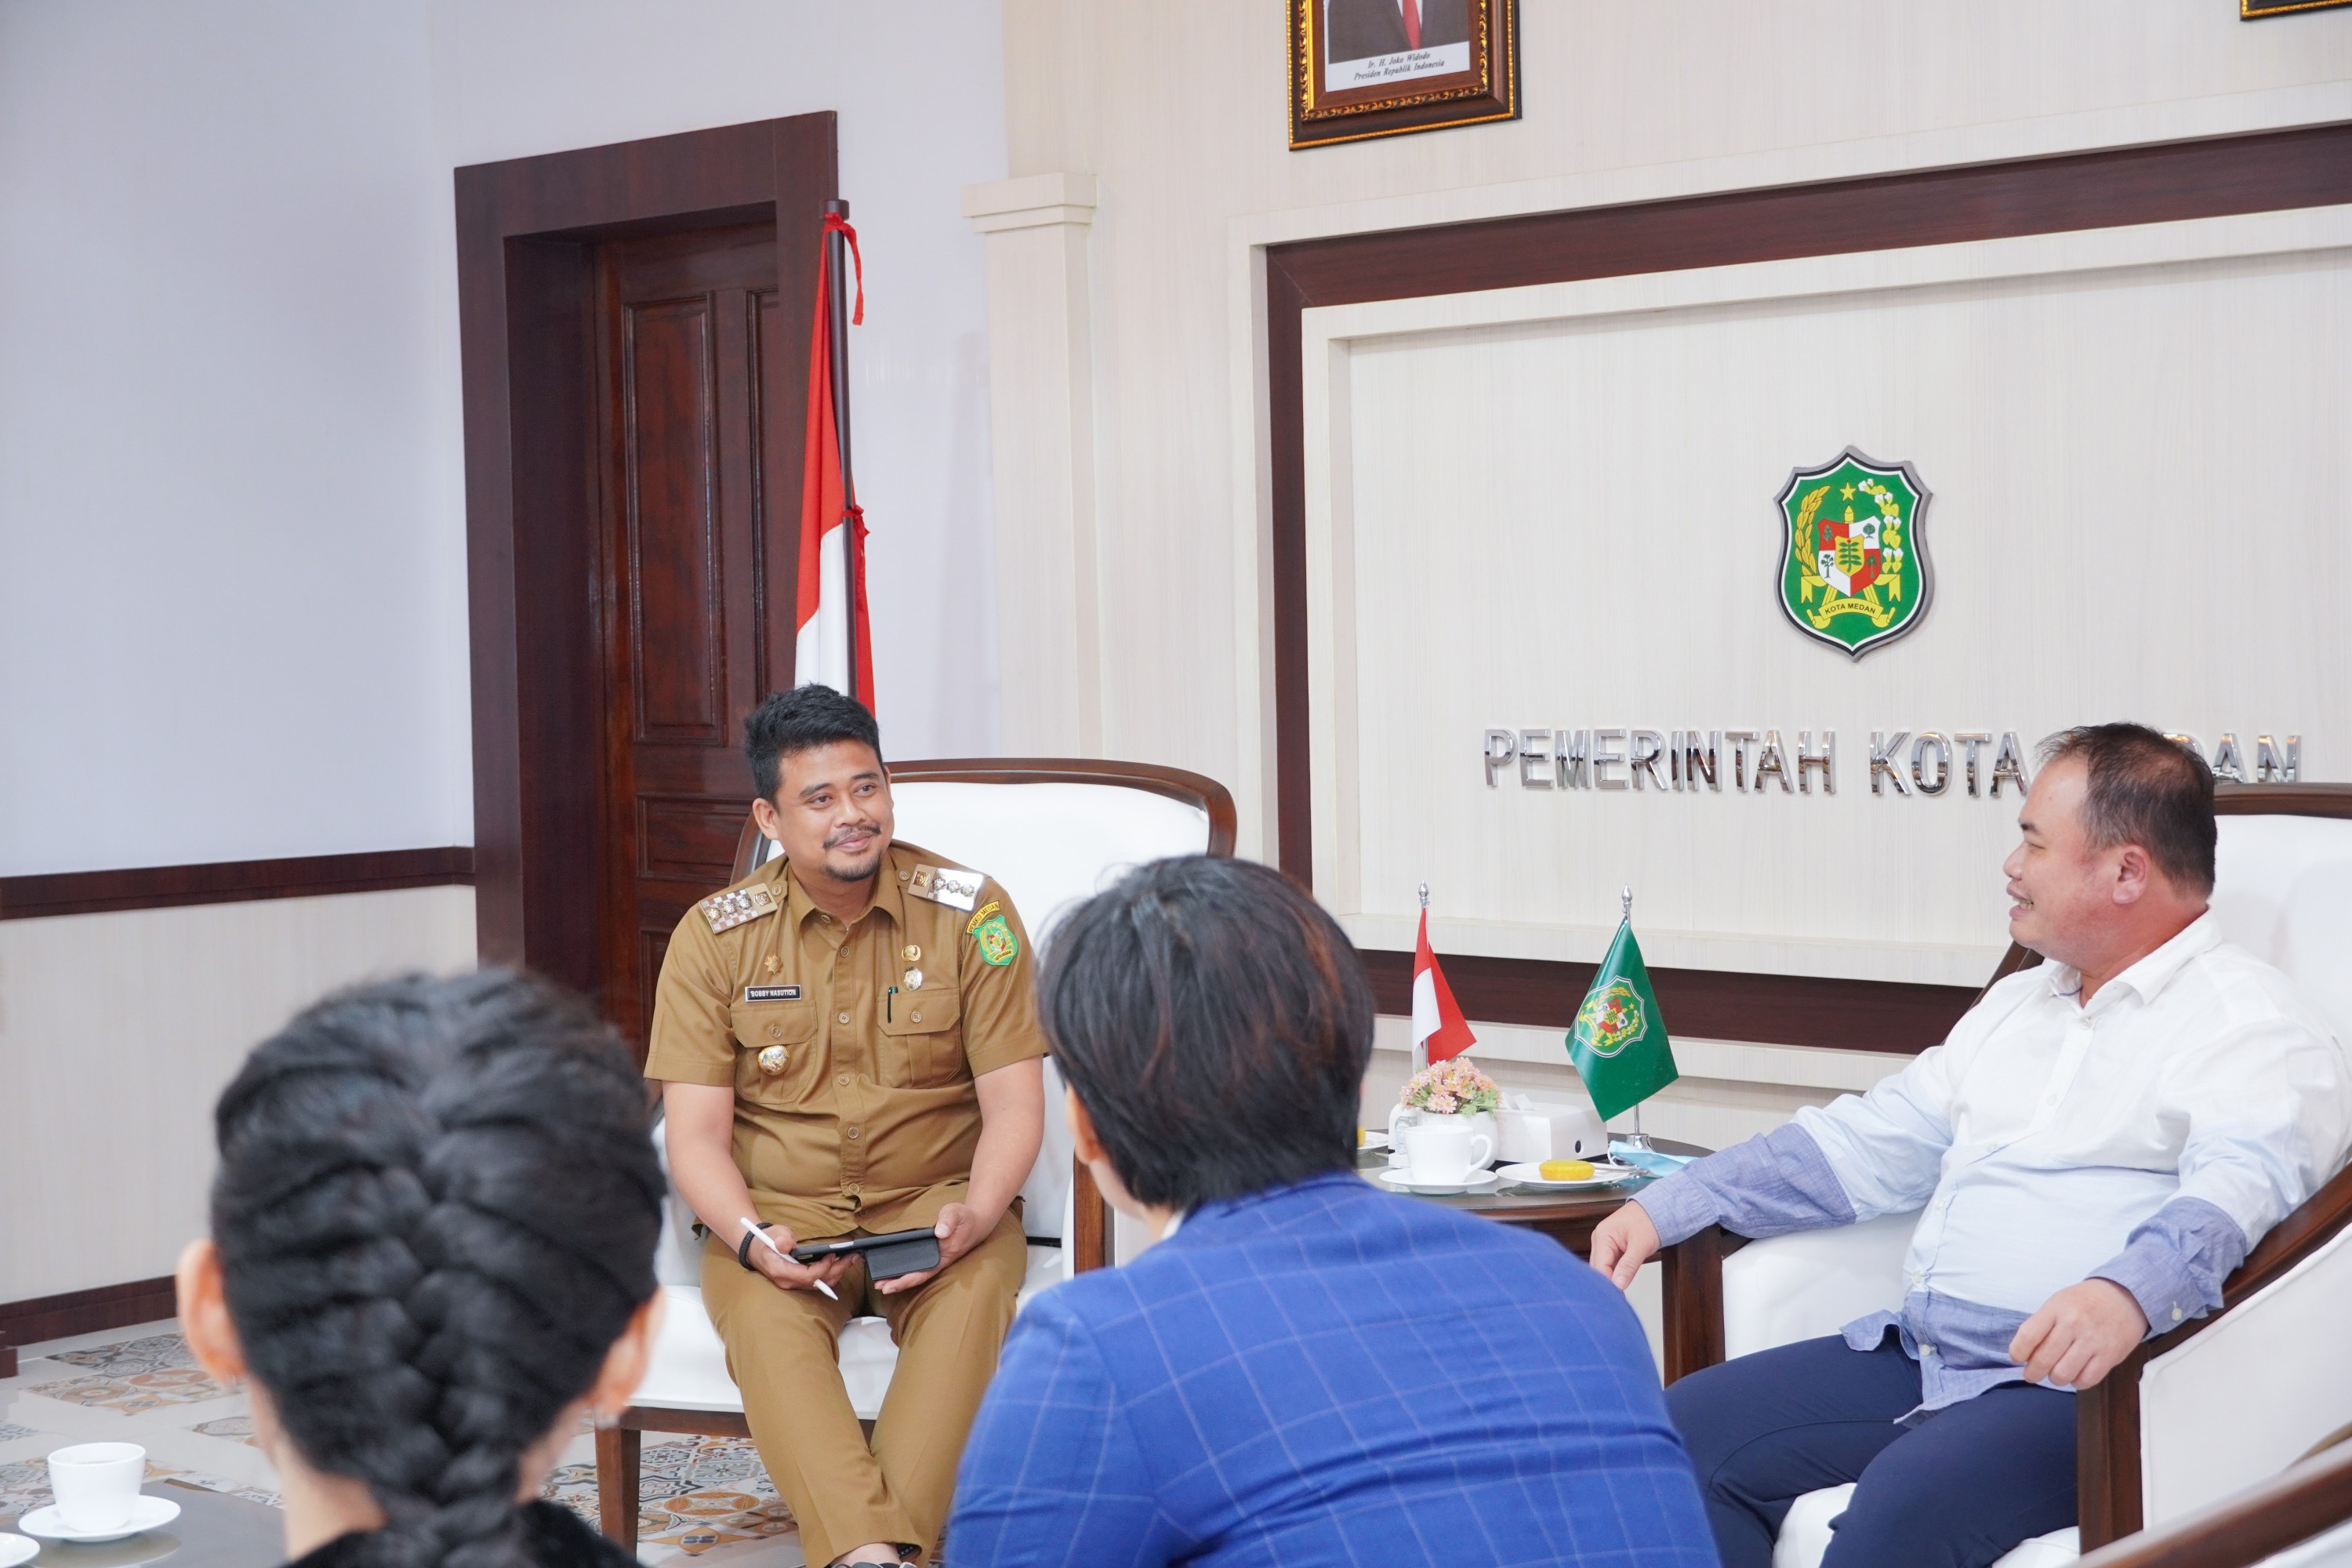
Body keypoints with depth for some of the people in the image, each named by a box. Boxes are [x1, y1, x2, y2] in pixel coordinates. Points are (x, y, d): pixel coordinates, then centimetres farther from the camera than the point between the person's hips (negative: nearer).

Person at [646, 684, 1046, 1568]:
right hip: (780, 1211, 0)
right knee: (764, 1315, -33)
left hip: (936, 1203, 0)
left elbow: (1014, 1105, -1)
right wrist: (748, 1237, -22)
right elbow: (697, 1133, -1)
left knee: (973, 1298, -34)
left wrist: (975, 1216, -22)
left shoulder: (970, 913, -1)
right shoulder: (715, 937, 1)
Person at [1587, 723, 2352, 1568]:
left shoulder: (2252, 1021, -5)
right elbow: (1866, 1147, 25)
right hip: (1915, 1358, 8)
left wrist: (2128, 1291, -46)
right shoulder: (2018, 1006, 22)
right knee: (1683, 1431, -8)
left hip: (2073, 1386, -8)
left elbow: (2242, 1181, -24)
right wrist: (1668, 1207, 16)